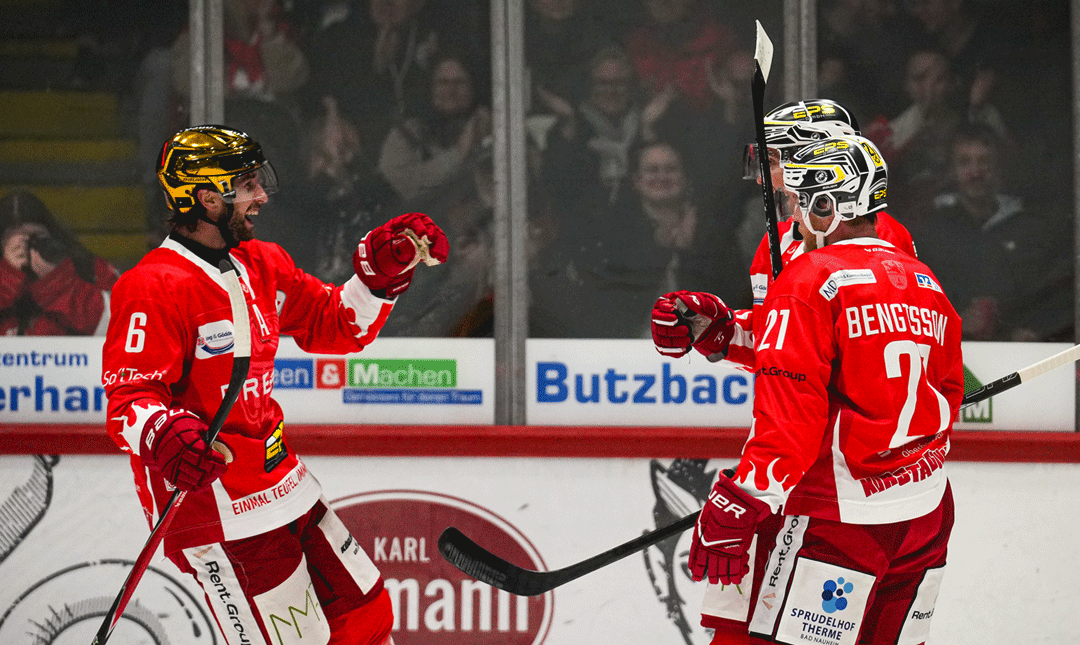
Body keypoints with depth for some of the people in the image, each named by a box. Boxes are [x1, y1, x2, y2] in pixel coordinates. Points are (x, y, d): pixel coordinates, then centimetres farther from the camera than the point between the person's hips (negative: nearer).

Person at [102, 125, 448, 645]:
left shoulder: (261, 265, 10)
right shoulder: (155, 287, -18)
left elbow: (334, 325, 17)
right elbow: (127, 397, -22)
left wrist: (381, 270, 3)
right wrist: (164, 436, -42)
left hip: (281, 485, 9)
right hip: (214, 506, -9)